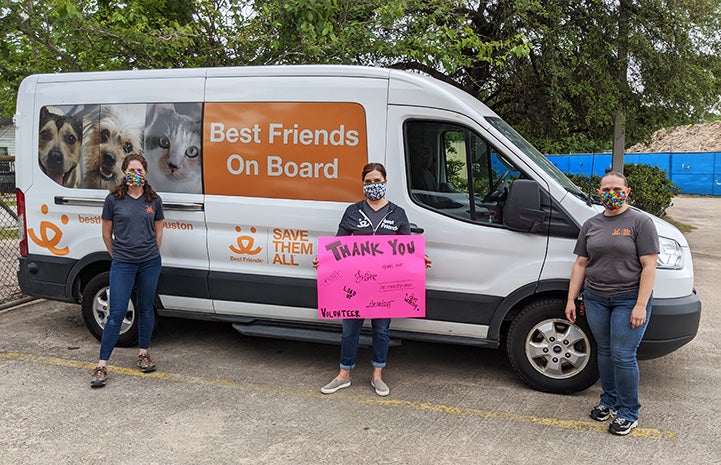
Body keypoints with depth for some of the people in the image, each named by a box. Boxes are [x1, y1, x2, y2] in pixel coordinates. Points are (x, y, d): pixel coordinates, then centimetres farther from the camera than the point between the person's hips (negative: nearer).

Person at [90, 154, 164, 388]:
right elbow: (107, 233, 6)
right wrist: (117, 255, 9)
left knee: (145, 309, 12)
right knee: (116, 313, -4)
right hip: (122, 264, -2)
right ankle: (102, 365, 3)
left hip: (150, 263, 2)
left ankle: (144, 353, 29)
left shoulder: (154, 200, 4)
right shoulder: (113, 199, -2)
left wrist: (149, 255, 9)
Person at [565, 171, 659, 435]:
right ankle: (609, 401, 29)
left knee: (623, 356, -4)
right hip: (595, 299, 5)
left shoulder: (640, 222, -5)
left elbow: (649, 266, -9)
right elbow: (580, 264, 12)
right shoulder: (591, 225, 10)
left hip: (629, 299, -4)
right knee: (604, 352, 13)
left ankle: (629, 413, 11)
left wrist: (641, 305, -16)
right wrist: (571, 300, 7)